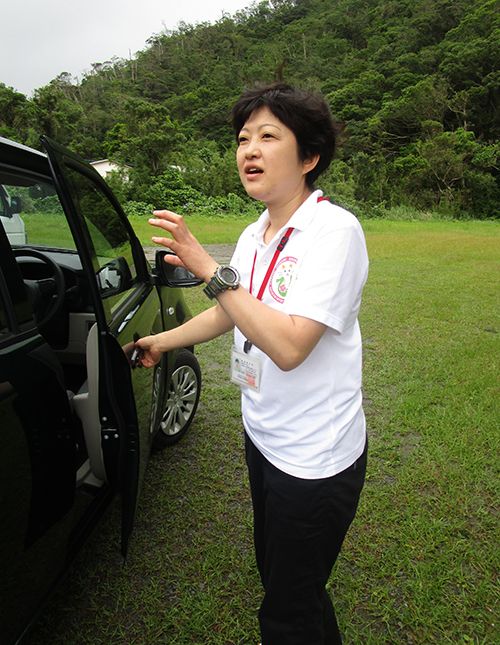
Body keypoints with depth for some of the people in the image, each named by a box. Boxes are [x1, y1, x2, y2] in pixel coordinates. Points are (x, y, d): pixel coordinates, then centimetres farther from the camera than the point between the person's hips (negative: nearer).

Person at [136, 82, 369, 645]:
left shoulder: (334, 230, -21)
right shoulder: (254, 235, 3)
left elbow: (288, 346, -30)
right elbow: (229, 313, 17)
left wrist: (208, 269, -27)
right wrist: (160, 342, 25)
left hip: (315, 457, -8)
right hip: (262, 435, 8)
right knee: (276, 574, 29)